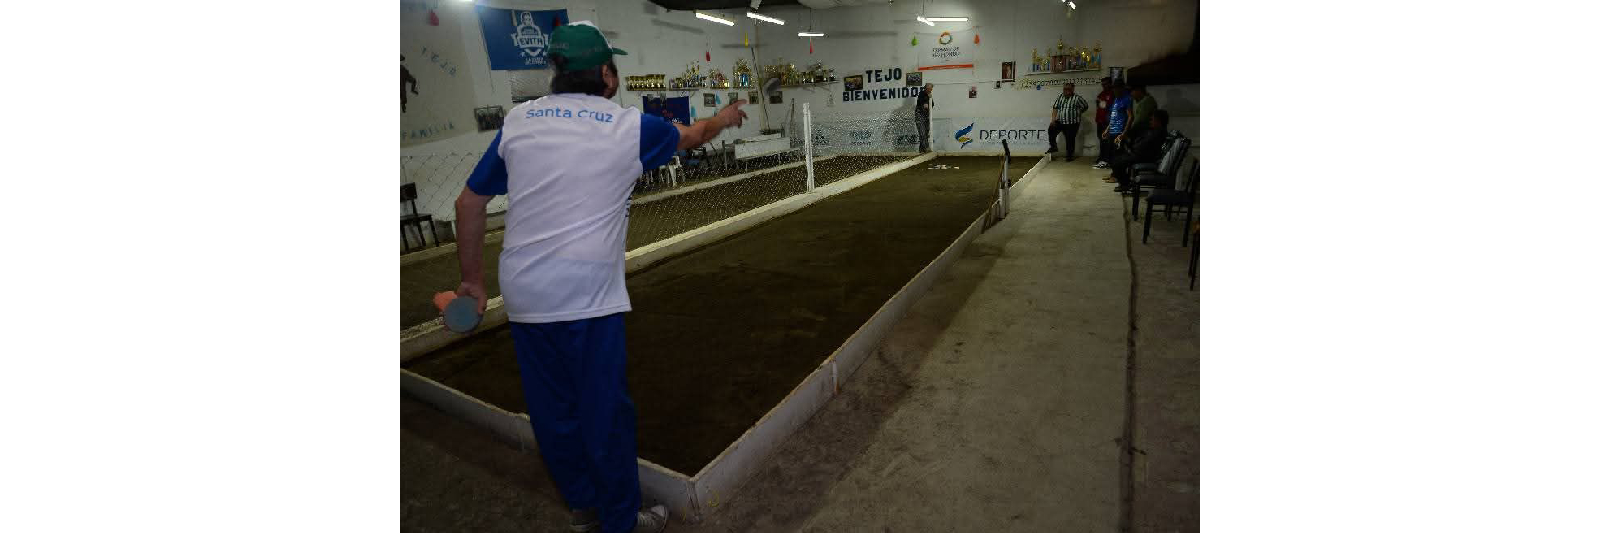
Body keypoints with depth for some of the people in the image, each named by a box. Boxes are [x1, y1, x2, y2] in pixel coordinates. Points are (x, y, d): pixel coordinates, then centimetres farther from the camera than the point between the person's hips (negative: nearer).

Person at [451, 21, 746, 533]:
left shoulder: (517, 120, 7)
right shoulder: (629, 125, -2)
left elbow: (469, 203, 12)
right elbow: (691, 136, 18)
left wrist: (473, 278, 22)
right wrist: (724, 118, 39)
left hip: (523, 295, 5)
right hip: (586, 298, -5)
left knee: (552, 412, 16)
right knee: (605, 414, 7)